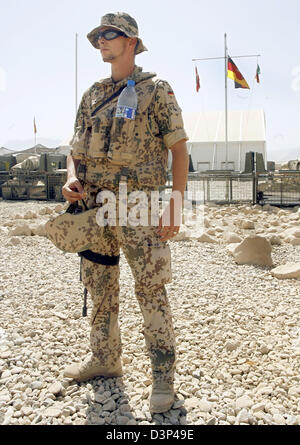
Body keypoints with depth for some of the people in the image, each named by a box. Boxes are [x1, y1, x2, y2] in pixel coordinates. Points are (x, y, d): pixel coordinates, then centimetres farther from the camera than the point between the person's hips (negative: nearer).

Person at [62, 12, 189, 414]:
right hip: (94, 207, 6)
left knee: (151, 292, -2)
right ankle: (104, 359, 33)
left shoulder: (157, 90, 1)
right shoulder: (92, 95, 17)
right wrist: (72, 178, -3)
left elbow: (179, 149, -4)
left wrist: (175, 205, -12)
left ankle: (163, 377, 12)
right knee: (99, 288, 14)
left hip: (138, 207, -6)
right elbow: (77, 148, 19)